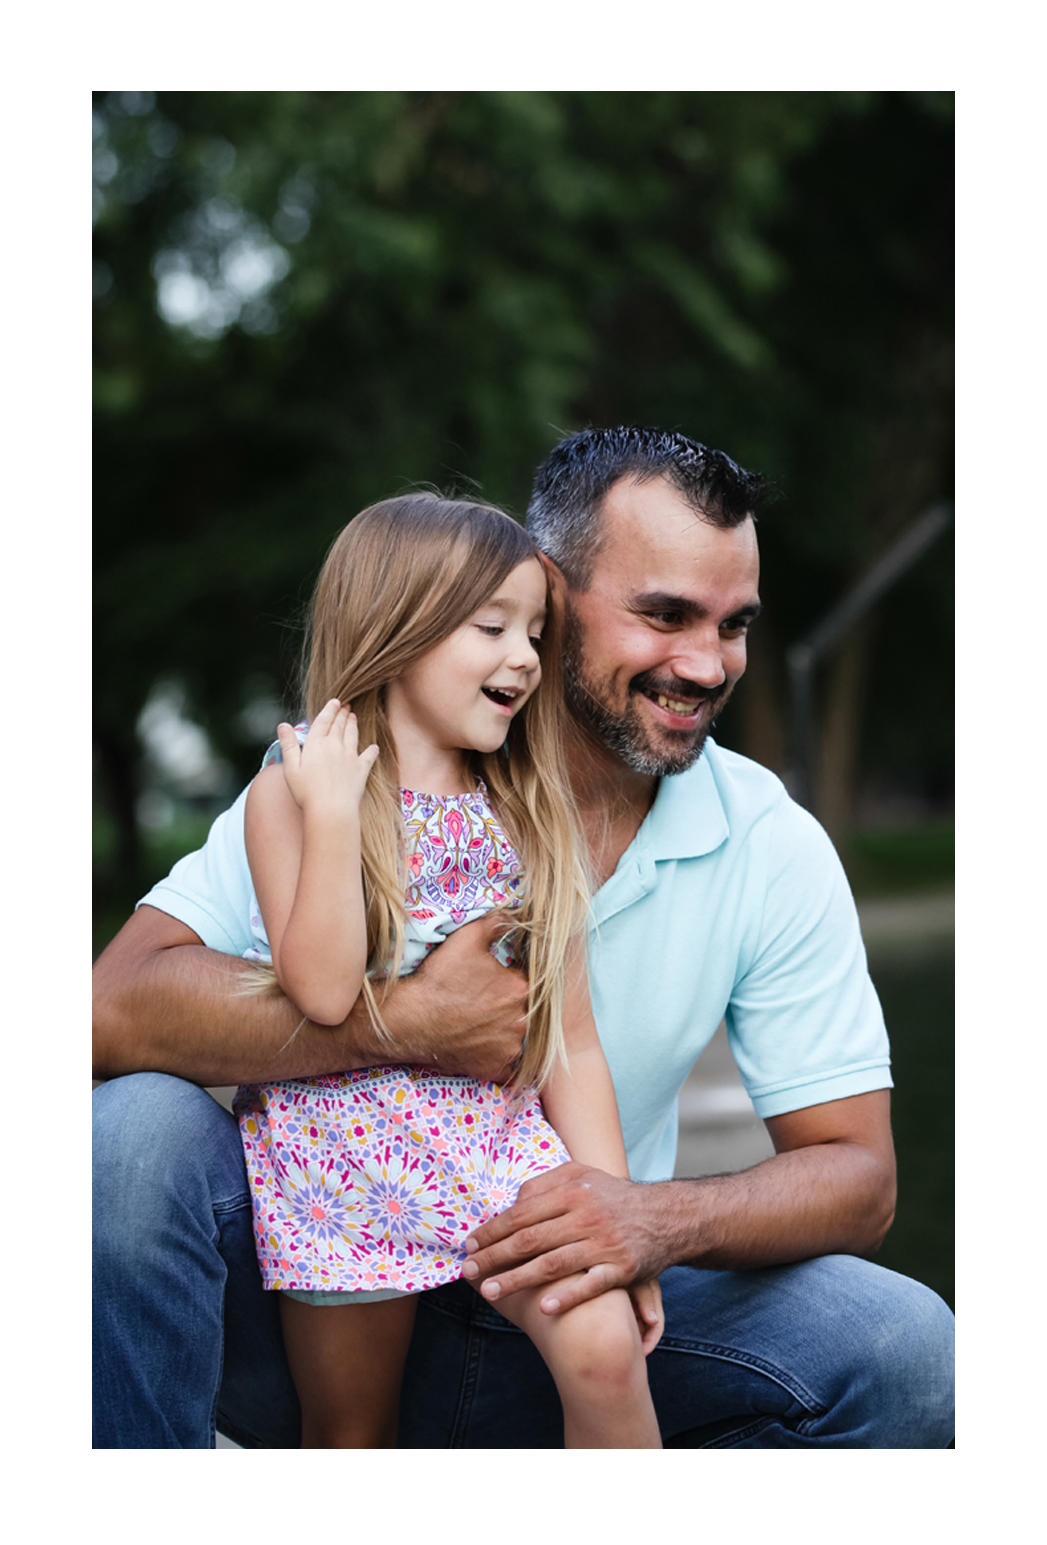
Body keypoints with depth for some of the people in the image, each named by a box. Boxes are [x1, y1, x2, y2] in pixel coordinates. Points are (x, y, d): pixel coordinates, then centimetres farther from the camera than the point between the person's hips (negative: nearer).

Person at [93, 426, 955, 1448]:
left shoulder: (773, 851, -4)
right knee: (139, 1132, -31)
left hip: (564, 1320, 2)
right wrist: (403, 1021, -30)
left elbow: (855, 1171, -6)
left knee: (906, 1352, -22)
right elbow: (116, 1004, -21)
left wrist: (668, 1220, -27)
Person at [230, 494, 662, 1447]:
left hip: (504, 1139, 3)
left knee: (606, 1352, -19)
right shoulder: (291, 792, -7)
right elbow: (323, 991, -19)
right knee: (349, 1438, 9)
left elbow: (569, 1043, 5)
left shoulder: (526, 814, 5)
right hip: (345, 1149, -2)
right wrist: (333, 809, -22)